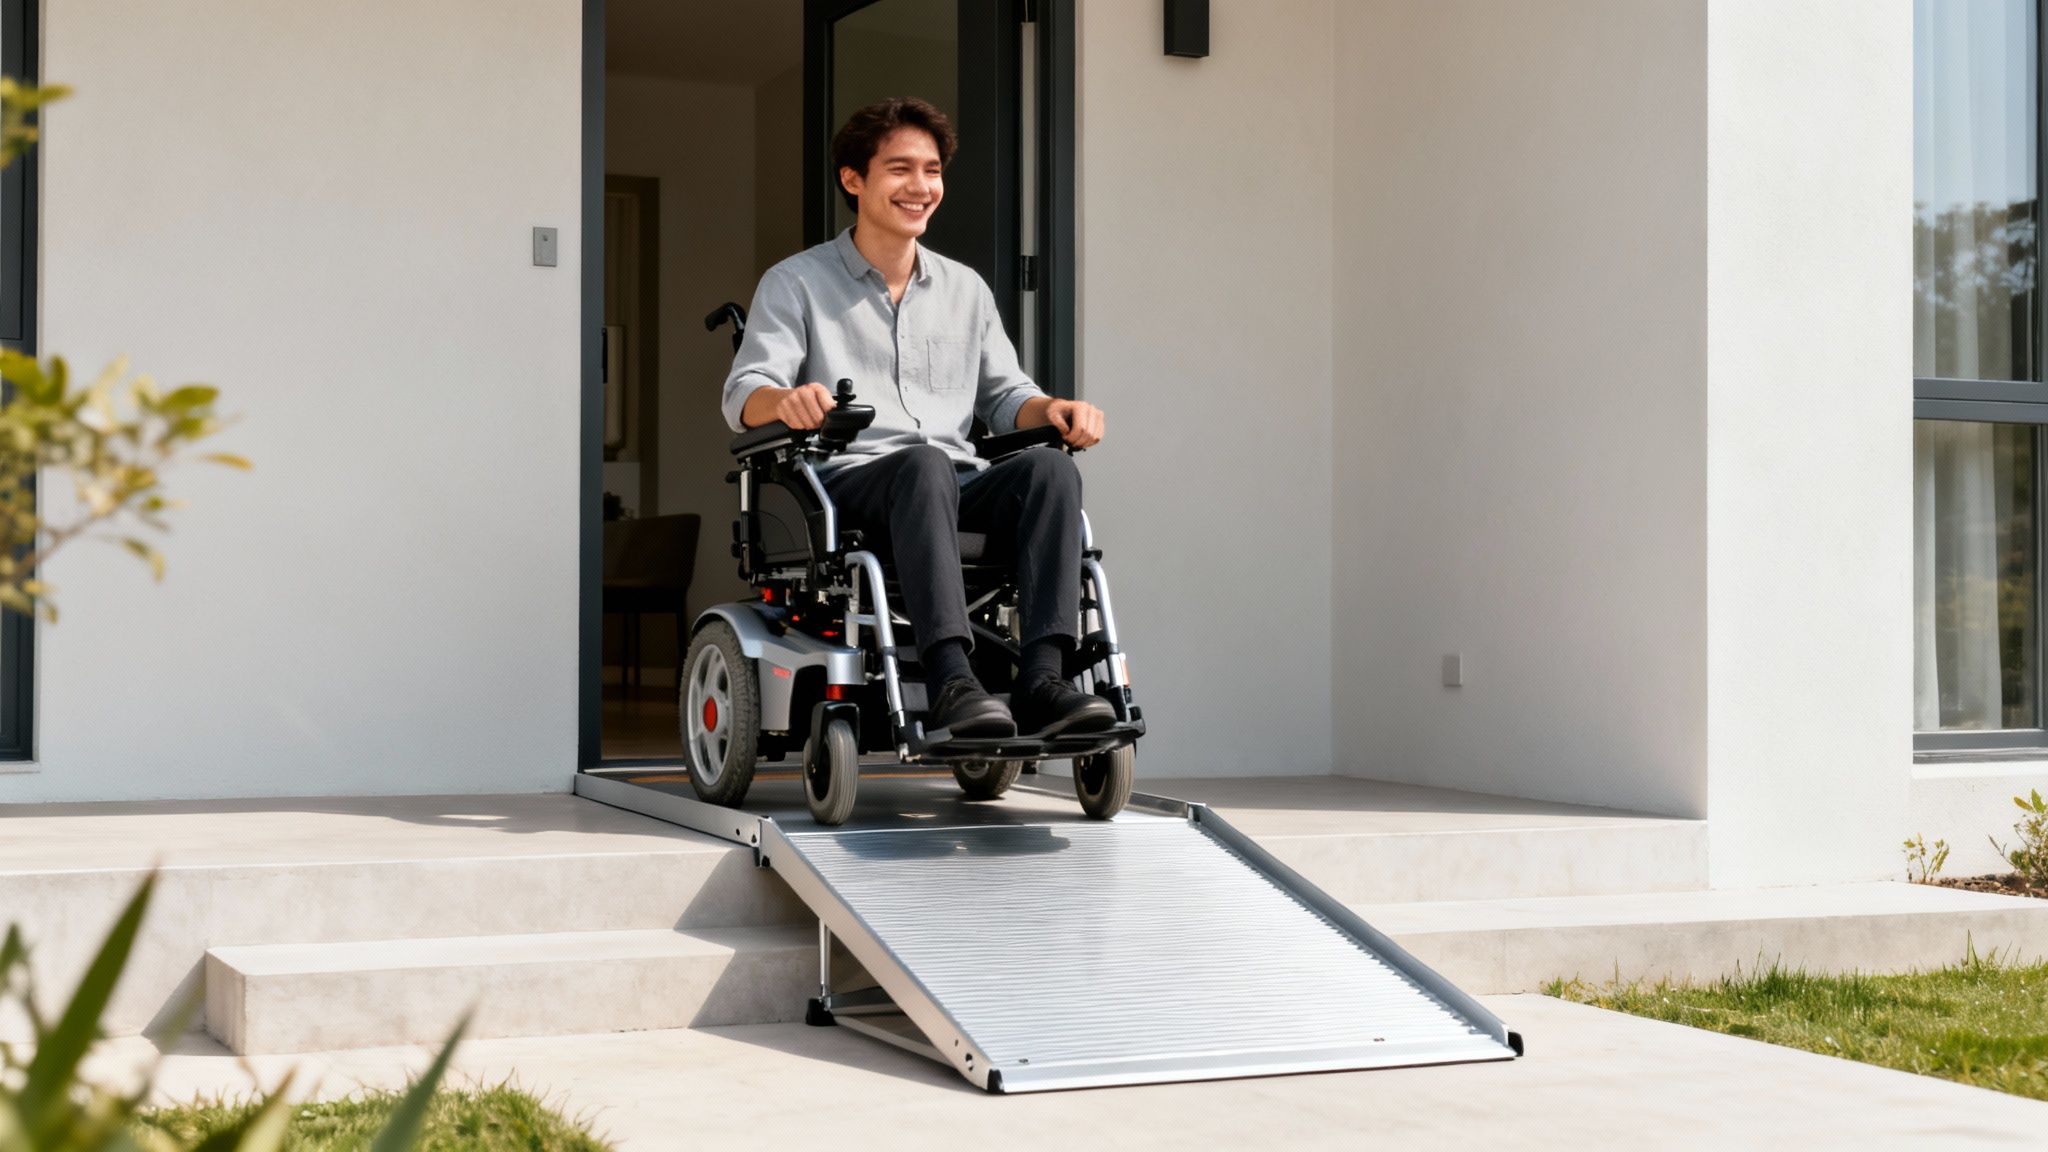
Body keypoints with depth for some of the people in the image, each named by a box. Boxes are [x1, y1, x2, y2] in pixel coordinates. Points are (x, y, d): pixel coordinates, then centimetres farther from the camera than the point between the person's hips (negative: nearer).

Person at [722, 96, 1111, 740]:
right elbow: (743, 396, 0)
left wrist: (1053, 409, 1)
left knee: (1050, 468, -28)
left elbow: (1003, 396, 26)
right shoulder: (796, 283, 11)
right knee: (923, 465, -38)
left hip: (958, 489, 4)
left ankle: (1041, 681, -40)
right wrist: (785, 402, -26)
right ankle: (951, 683, -51)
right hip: (847, 483, -4)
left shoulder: (966, 289, 25)